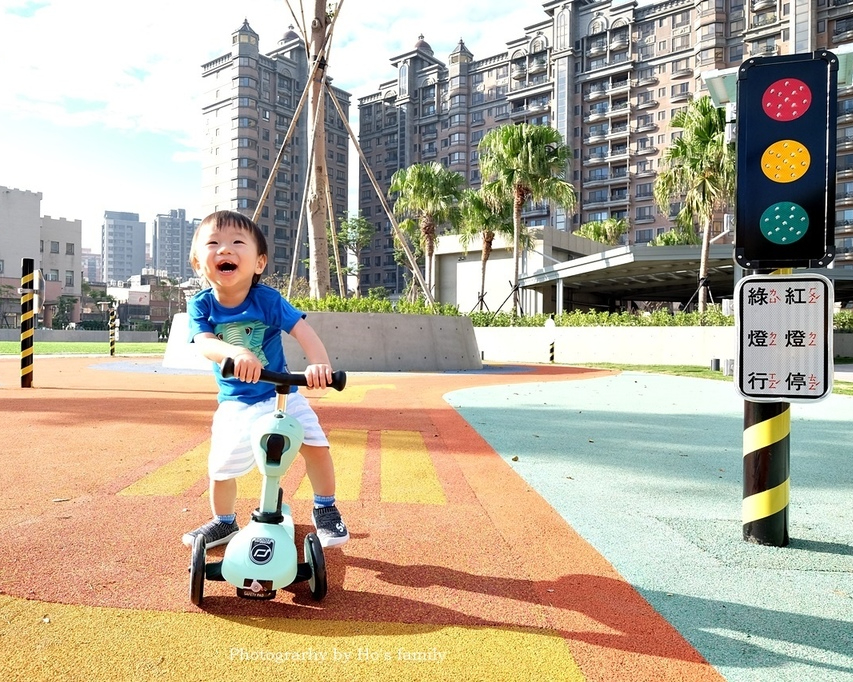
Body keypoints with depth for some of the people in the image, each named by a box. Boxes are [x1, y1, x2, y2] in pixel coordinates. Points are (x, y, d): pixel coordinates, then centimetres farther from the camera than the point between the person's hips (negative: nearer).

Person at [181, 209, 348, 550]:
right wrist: (236, 353, -51)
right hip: (235, 403, 2)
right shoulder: (200, 305, -10)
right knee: (221, 466, 3)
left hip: (281, 393, -1)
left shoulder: (267, 299, -15)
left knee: (315, 444, -14)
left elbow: (302, 330, -27)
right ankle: (224, 522, 34)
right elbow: (204, 343, -28)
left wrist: (319, 364, -47)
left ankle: (325, 509, 12)